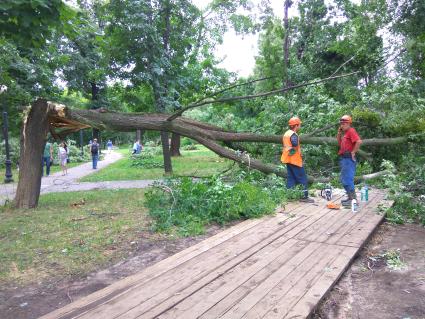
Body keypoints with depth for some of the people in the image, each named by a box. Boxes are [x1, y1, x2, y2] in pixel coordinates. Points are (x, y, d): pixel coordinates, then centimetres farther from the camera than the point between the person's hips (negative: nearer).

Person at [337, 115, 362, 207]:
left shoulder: (351, 131, -11)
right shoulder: (345, 133, 17)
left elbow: (359, 141, -25)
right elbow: (339, 143, 21)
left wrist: (353, 152, -18)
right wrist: (339, 133, 11)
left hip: (348, 158, -10)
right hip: (343, 158, 10)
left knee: (348, 179, -8)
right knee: (343, 179, 15)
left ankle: (353, 199, -2)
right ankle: (350, 197, 23)